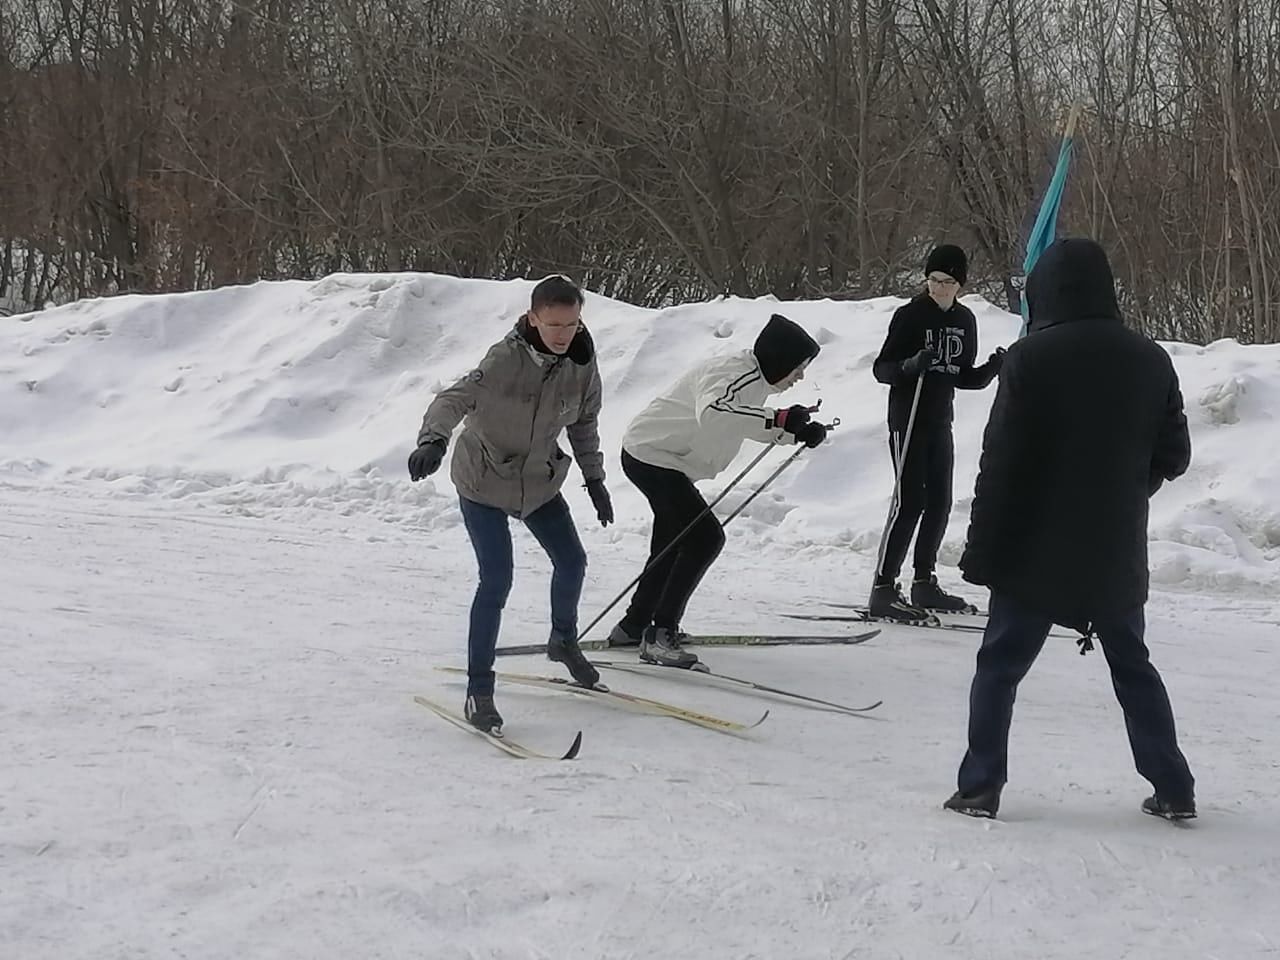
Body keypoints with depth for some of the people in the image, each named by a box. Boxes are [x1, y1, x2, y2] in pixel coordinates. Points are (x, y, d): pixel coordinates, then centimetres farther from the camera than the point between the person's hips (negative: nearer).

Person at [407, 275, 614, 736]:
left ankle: (564, 641, 44)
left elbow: (583, 422, 6)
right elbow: (454, 399, -38)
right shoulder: (506, 358, -28)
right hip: (483, 482, -6)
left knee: (572, 562, 14)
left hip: (539, 481, 6)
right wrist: (434, 440, -56)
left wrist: (594, 479, 5)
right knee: (496, 580, -14)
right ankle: (479, 689, -5)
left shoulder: (582, 364, -11)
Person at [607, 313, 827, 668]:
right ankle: (660, 633, -14)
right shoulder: (734, 374, -26)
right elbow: (712, 413, -46)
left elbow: (750, 423, 19)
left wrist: (797, 432, 1)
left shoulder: (754, 378, 5)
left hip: (661, 457, 11)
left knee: (674, 544, 22)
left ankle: (633, 626, 36)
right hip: (651, 456, -11)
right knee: (705, 538, -17)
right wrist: (777, 420, -47)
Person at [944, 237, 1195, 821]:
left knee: (999, 666, 8)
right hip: (1117, 555, 4)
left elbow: (1000, 462, -13)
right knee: (1133, 668, 17)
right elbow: (1173, 456, 7)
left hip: (1035, 552, -4)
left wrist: (982, 551, -7)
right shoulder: (1149, 361, 0)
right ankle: (1173, 790, 18)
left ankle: (980, 788, 5)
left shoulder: (1031, 357, -12)